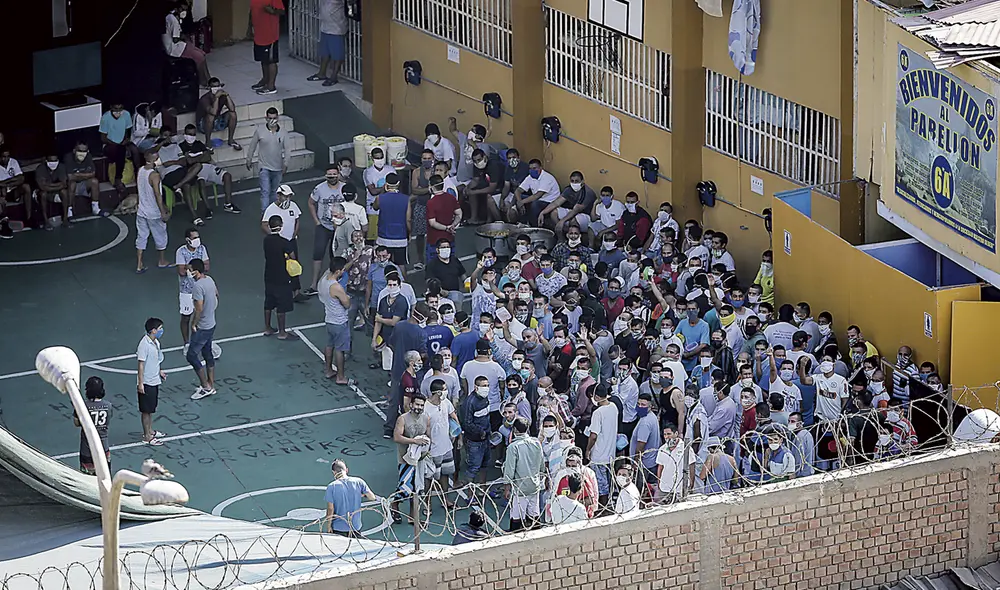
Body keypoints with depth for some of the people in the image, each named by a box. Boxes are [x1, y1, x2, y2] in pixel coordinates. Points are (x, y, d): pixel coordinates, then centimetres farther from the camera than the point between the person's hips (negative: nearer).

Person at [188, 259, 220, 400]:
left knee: (192, 355, -1)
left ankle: (206, 387, 4)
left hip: (202, 327, -9)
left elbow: (199, 308, -28)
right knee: (207, 354, 18)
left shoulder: (198, 286, -26)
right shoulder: (210, 280, 2)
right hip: (211, 324, 9)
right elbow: (216, 294, 20)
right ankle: (211, 385, 25)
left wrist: (193, 324, -15)